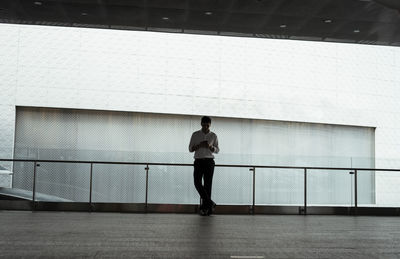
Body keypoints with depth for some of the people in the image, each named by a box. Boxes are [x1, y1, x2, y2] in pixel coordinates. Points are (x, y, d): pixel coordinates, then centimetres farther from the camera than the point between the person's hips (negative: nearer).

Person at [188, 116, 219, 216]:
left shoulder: (213, 136, 7)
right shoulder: (195, 135, 5)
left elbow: (217, 150, 11)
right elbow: (190, 149, 7)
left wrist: (210, 146, -11)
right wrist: (199, 145, -12)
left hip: (209, 161, 0)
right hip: (198, 161, 0)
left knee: (207, 184, -2)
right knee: (197, 182, -15)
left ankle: (205, 207, 2)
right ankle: (210, 203, -7)